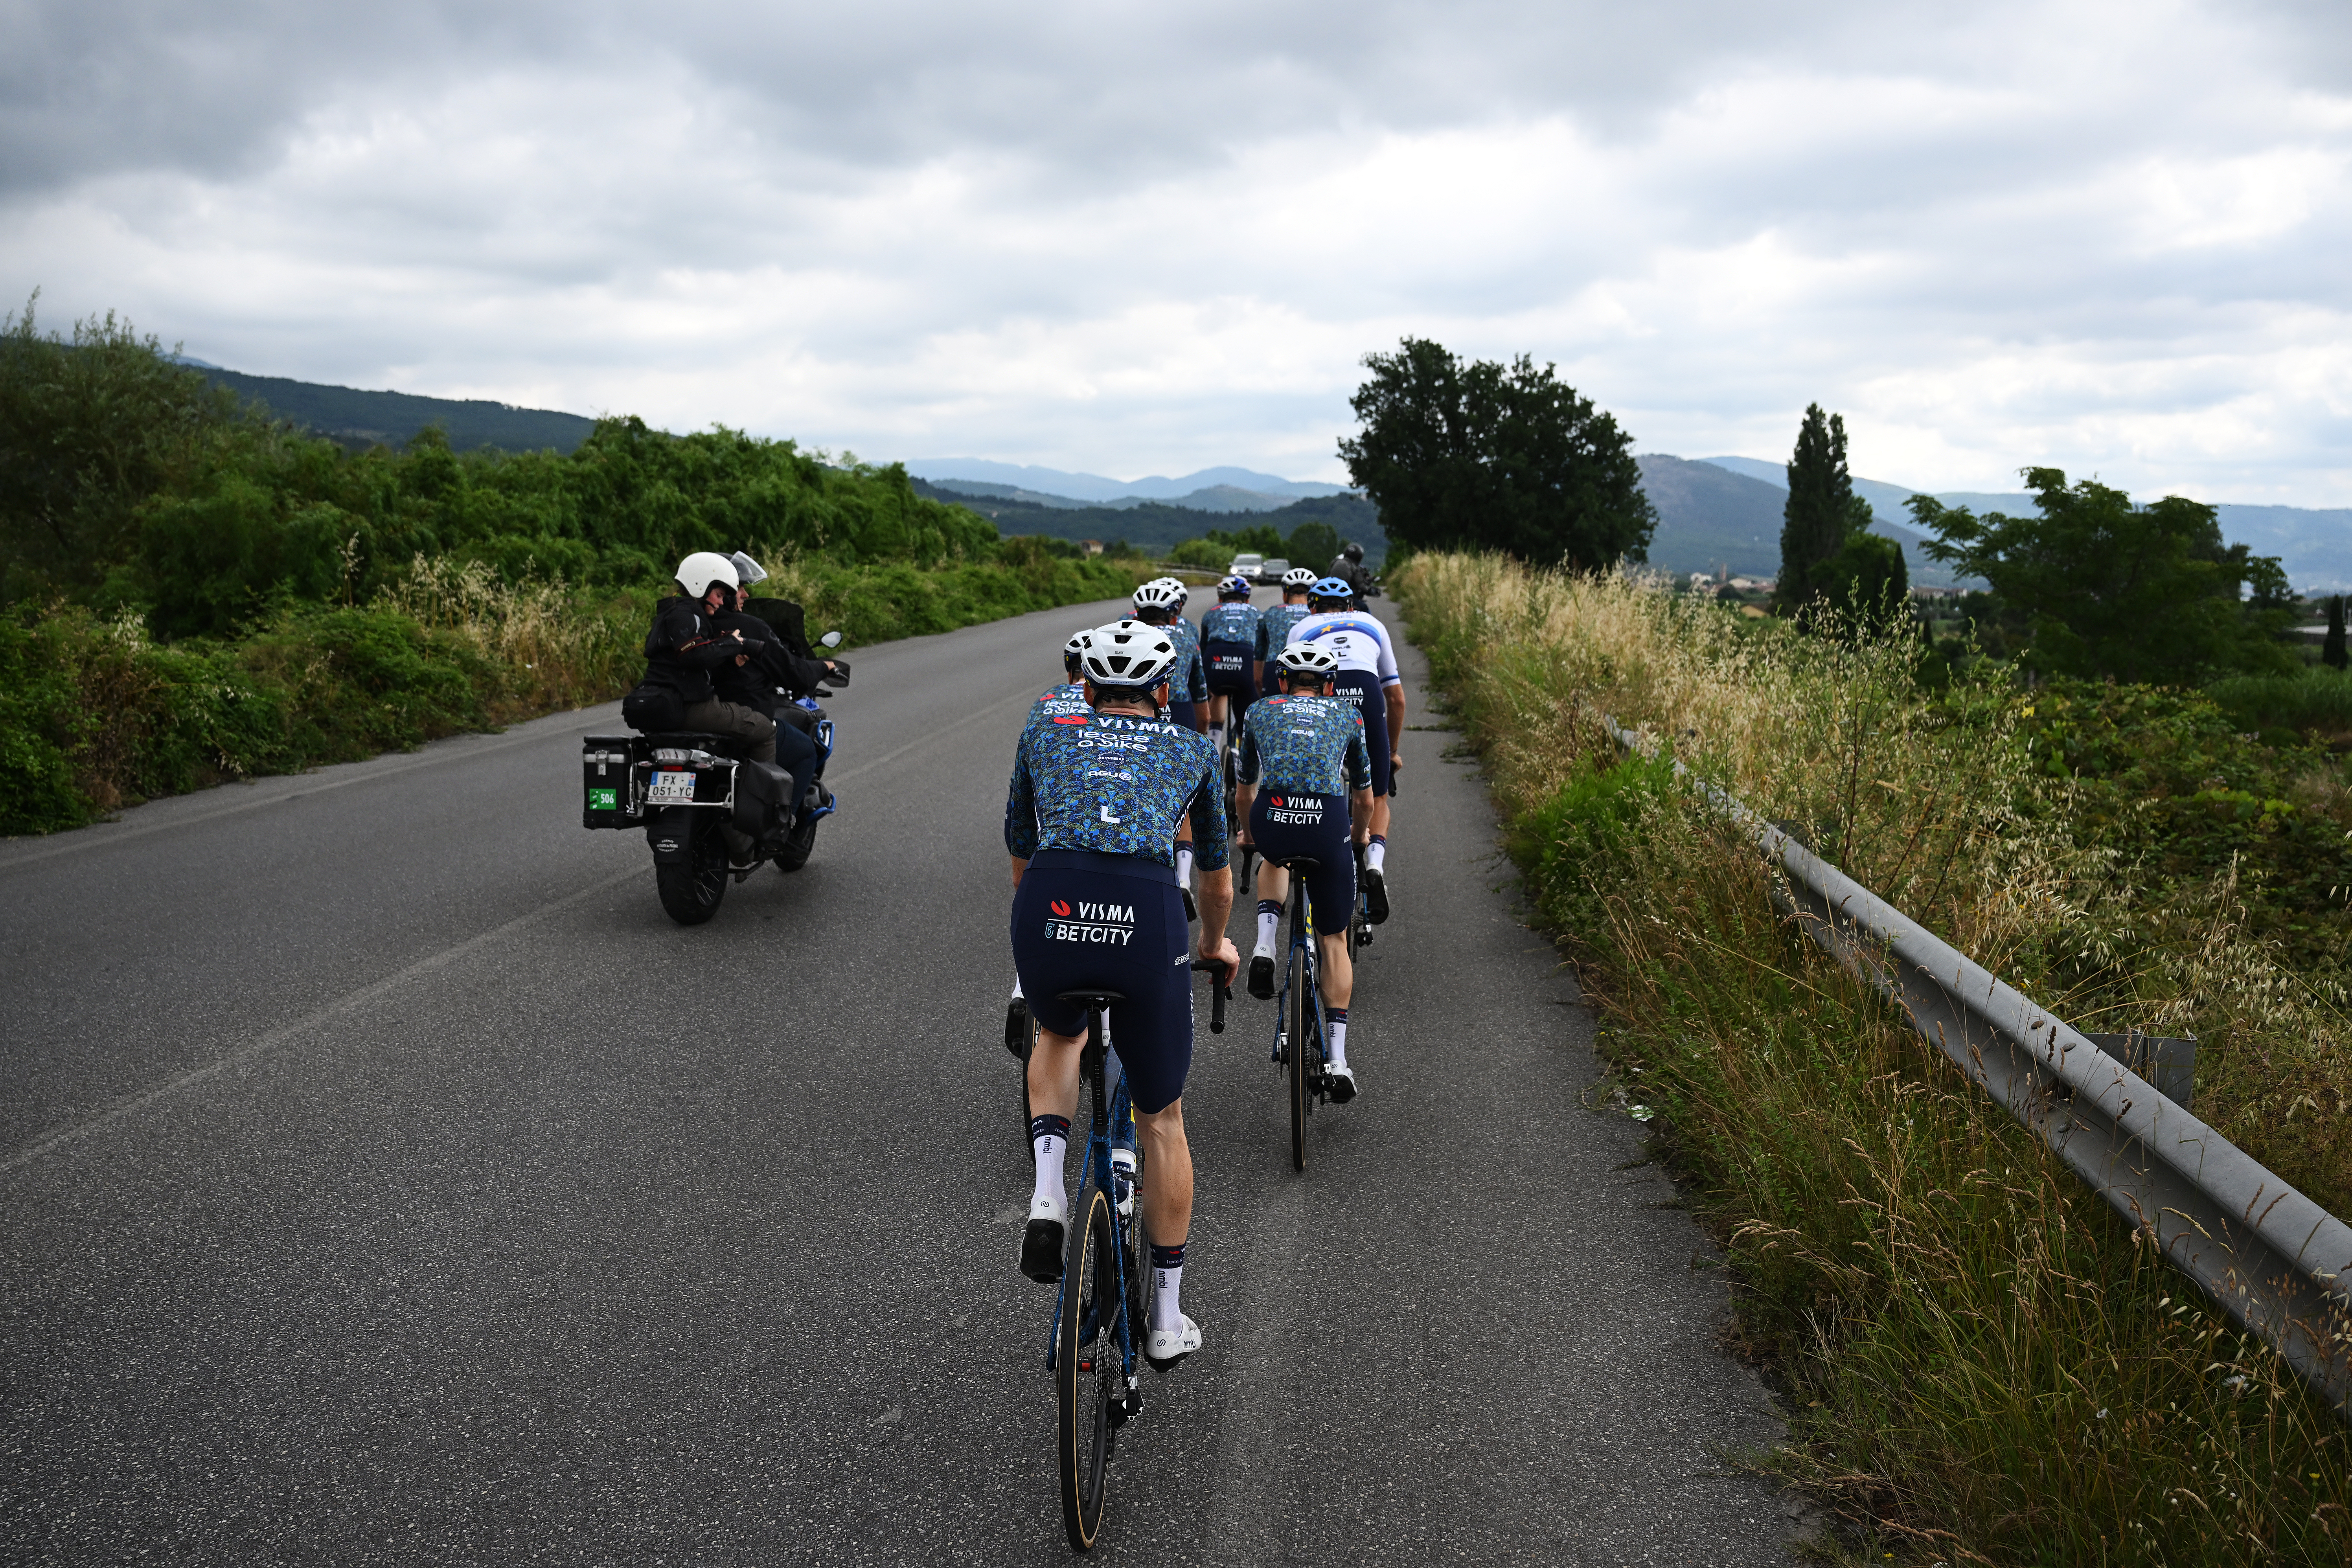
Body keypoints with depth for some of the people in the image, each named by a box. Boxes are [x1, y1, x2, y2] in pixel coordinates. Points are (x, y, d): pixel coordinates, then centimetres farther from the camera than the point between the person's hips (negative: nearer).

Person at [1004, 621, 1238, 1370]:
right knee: (1161, 1117, 20)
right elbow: (1217, 879, 36)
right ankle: (1167, 1320, 29)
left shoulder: (1042, 737, 25)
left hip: (1048, 912, 1)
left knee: (1059, 1034, 36)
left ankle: (1047, 1193, 14)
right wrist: (1216, 945, 55)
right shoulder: (1191, 749, 24)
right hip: (1147, 919, -1)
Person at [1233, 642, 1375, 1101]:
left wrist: (1249, 833, 54)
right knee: (1334, 943, 16)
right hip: (1328, 825, -1)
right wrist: (1360, 835, 51)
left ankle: (1265, 947, 16)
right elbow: (1365, 800, 30)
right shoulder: (1348, 715, 25)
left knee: (1276, 859, 40)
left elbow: (1243, 794, 33)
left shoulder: (1260, 712, 25)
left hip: (1271, 820, 1)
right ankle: (1337, 1058, 8)